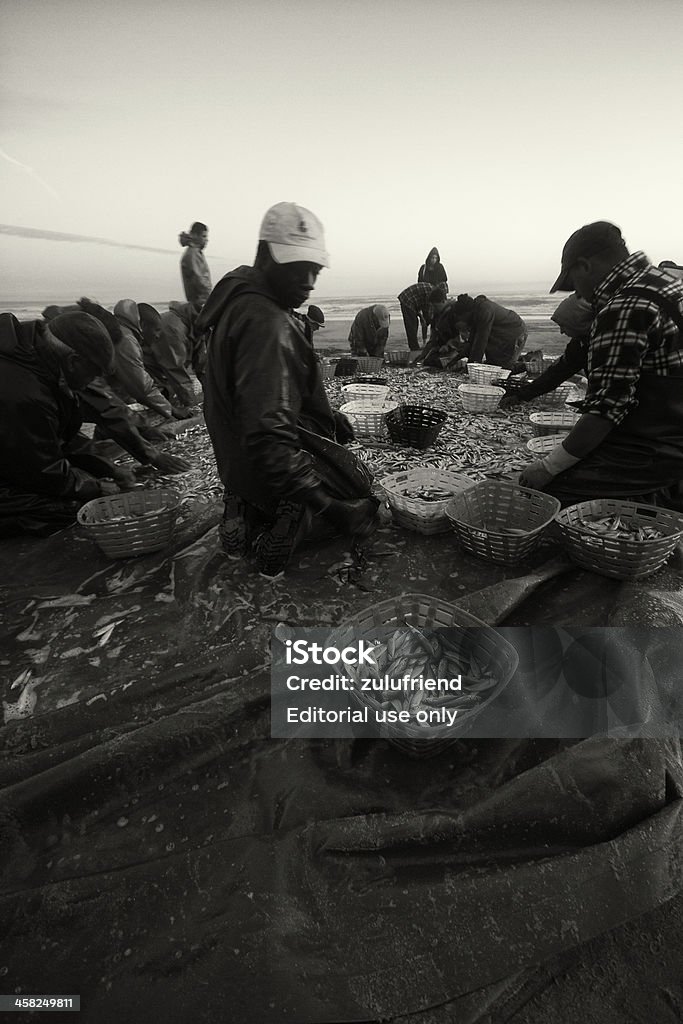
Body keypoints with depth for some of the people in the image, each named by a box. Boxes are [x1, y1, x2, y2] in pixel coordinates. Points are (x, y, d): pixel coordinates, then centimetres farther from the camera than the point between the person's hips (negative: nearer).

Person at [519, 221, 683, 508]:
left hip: (652, 450, -10)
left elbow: (606, 408, -24)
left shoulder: (624, 309, -21)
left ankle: (654, 503, -8)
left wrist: (548, 467, -17)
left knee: (540, 491, -17)